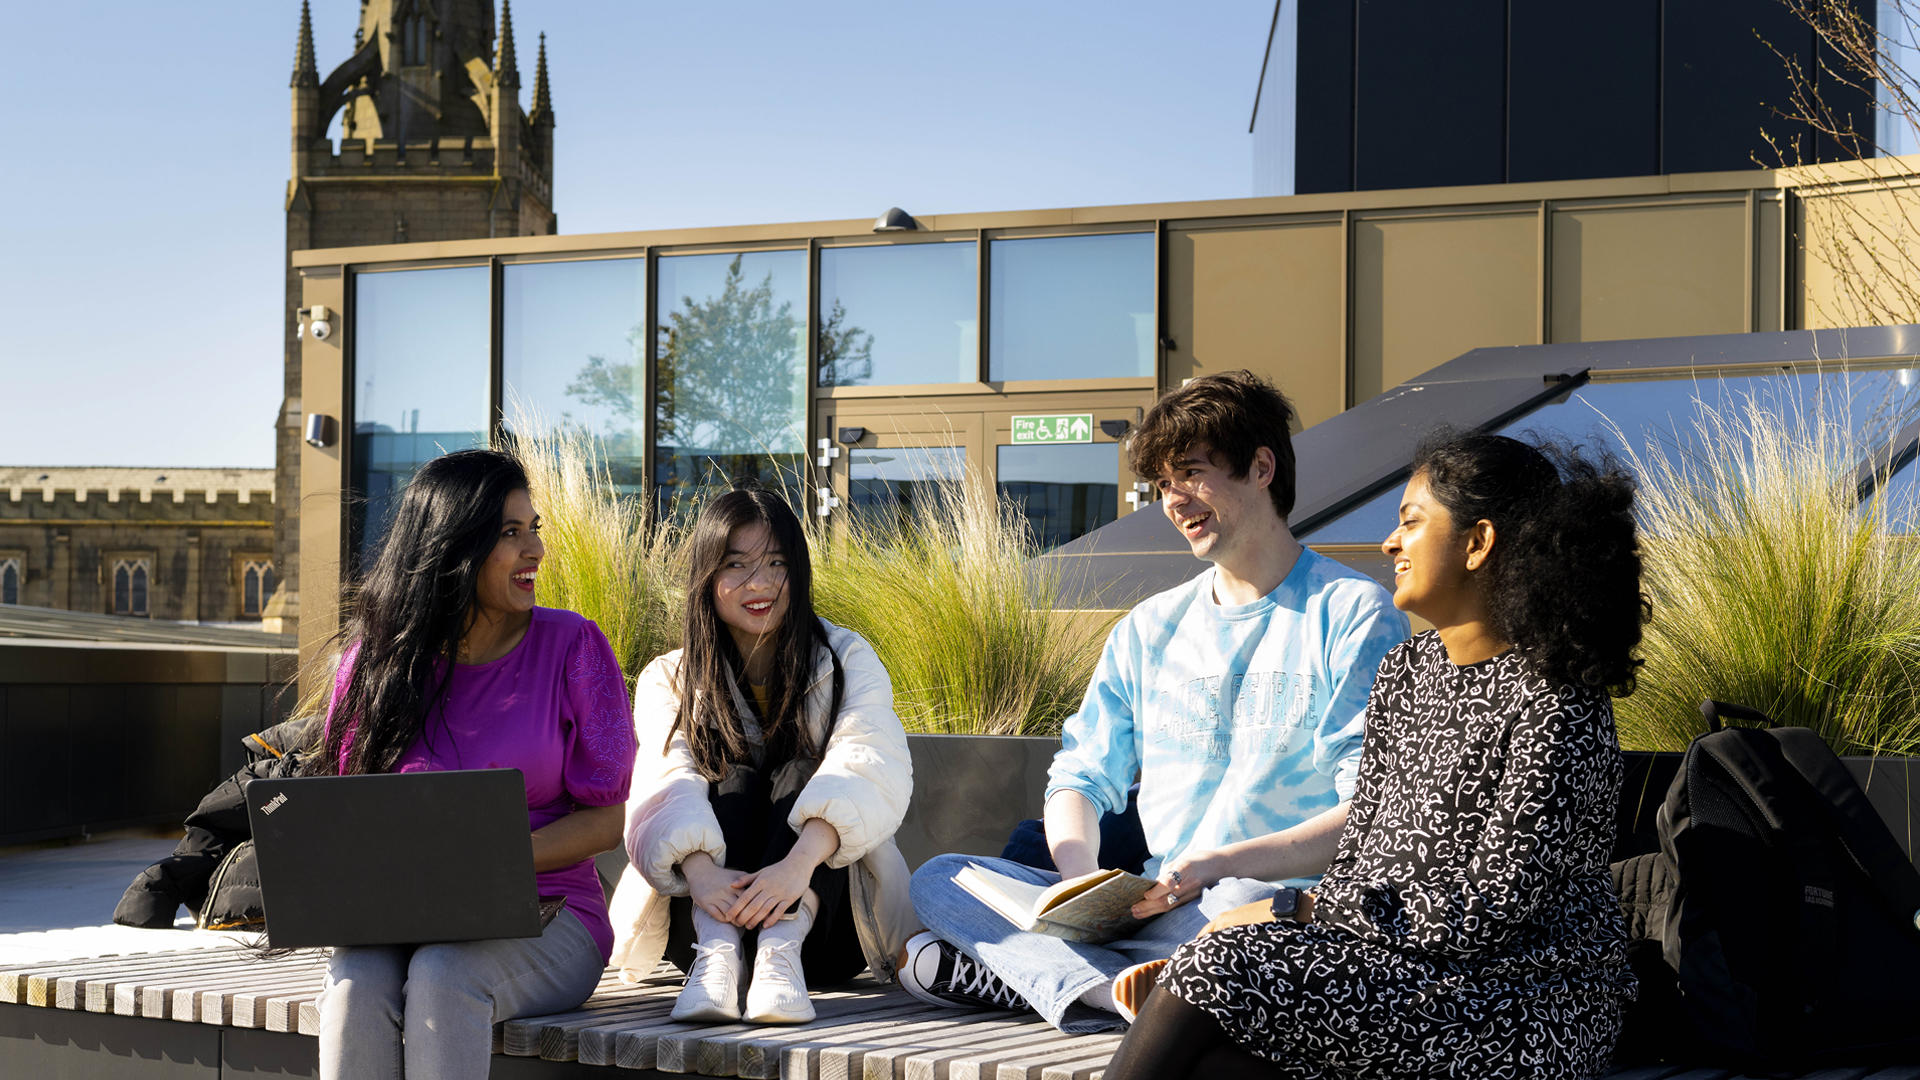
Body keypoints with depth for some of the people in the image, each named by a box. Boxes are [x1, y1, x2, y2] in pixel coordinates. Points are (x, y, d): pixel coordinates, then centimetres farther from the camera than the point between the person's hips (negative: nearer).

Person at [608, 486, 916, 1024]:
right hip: (700, 916, 1)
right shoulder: (669, 680, 7)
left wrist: (799, 863, -38)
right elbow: (668, 780, -14)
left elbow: (871, 767, -17)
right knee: (731, 782, -23)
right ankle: (717, 953, -47)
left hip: (825, 919, 0)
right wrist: (700, 871, -37)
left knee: (800, 776, -24)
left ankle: (782, 952, -48)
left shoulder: (847, 660, 3)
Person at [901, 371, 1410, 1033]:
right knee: (939, 879, -12)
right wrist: (1082, 879, -8)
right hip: (1152, 903, 6)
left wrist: (1220, 865, -21)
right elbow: (1080, 780, 16)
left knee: (1243, 912, -42)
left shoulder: (1355, 616, -1)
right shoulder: (1151, 630, 18)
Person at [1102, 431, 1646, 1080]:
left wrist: (1294, 913, -14)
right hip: (1392, 965, 7)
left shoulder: (1552, 705, -15)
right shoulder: (1402, 675, 13)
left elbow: (1487, 915, -18)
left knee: (1219, 972, -24)